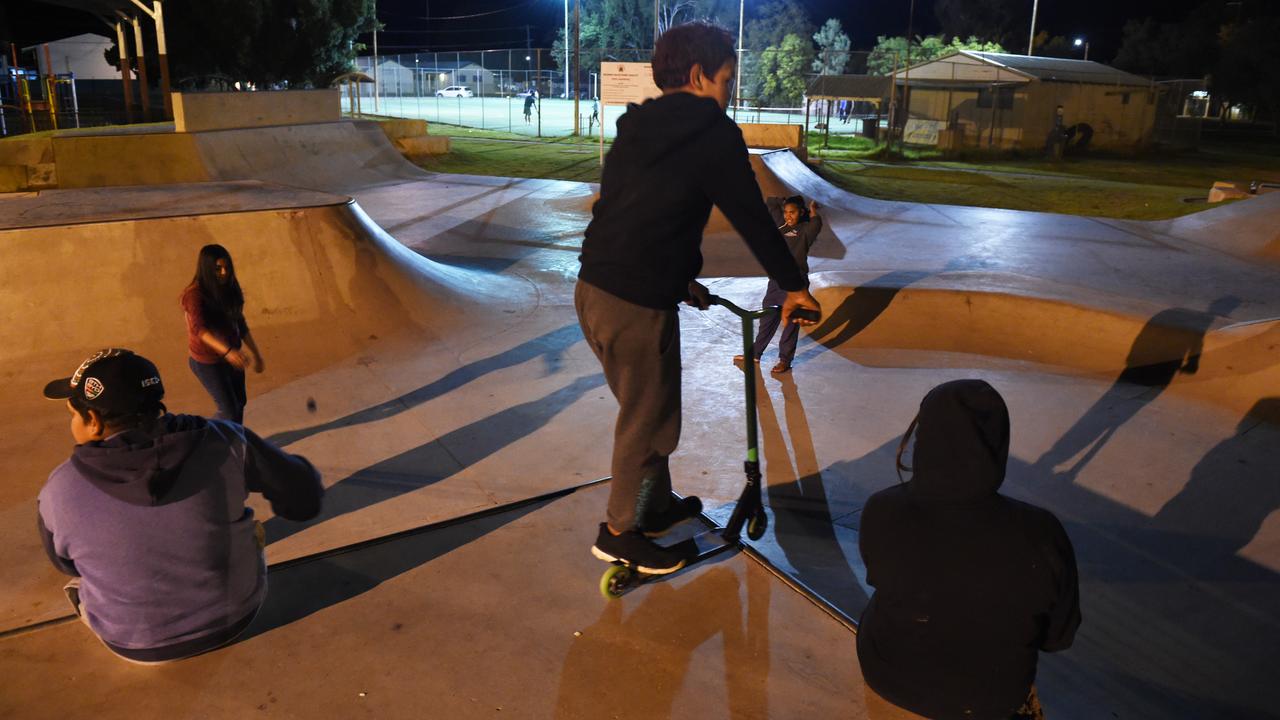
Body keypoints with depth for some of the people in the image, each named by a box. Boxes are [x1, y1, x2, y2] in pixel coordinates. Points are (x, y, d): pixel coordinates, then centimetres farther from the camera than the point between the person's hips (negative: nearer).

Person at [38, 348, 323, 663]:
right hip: (235, 613, 0)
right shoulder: (223, 443, -24)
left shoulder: (60, 494, -23)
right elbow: (304, 497, -14)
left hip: (138, 643, 0)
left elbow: (68, 563, -1)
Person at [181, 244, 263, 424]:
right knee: (229, 411, -4)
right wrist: (227, 351, -49)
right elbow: (200, 329, -34)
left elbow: (240, 324, 9)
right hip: (207, 361, -7)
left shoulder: (229, 290, -1)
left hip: (231, 357, 7)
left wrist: (255, 353, 12)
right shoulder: (195, 295, -21)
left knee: (239, 402, 17)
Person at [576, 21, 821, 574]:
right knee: (647, 422, 9)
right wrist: (794, 286, 7)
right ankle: (620, 533, 25)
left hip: (592, 290, 9)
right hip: (638, 306, -9)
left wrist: (683, 279, 32)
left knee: (641, 409, 24)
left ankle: (656, 506, 42)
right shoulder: (713, 133, -7)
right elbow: (751, 216, -4)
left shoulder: (637, 128, 17)